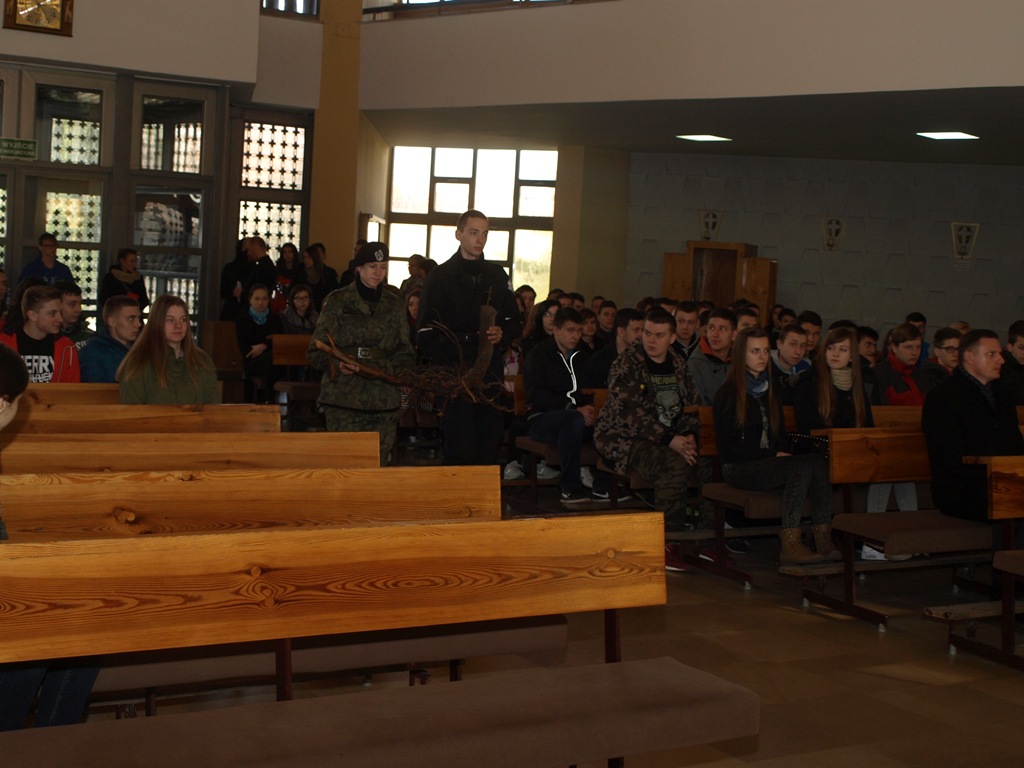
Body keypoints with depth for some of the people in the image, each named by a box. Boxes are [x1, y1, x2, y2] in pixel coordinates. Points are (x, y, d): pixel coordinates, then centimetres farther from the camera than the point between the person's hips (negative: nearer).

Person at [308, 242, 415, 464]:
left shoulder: (394, 304, 16)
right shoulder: (337, 301, 6)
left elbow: (406, 354, 14)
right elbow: (317, 351, 2)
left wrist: (385, 368, -7)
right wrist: (337, 364, -19)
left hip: (385, 401, 3)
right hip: (345, 397, -3)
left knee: (378, 464, 0)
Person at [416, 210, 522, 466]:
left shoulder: (497, 275, 15)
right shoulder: (440, 277, 2)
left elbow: (514, 322, 20)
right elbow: (427, 333, -5)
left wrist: (502, 334, -2)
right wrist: (450, 365, -16)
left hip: (491, 375, 4)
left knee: (489, 450, 2)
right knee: (461, 453, -9)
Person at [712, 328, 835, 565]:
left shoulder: (770, 392, 19)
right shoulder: (728, 394, -2)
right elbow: (726, 447, -8)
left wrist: (785, 453, -2)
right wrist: (774, 455, -13)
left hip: (771, 463, 6)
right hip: (739, 469, -6)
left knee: (819, 463, -25)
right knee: (803, 466, -31)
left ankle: (824, 539, -30)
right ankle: (790, 545, -34)